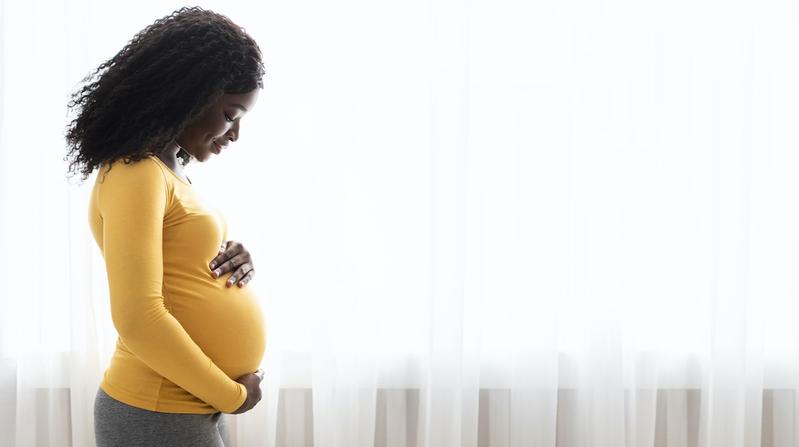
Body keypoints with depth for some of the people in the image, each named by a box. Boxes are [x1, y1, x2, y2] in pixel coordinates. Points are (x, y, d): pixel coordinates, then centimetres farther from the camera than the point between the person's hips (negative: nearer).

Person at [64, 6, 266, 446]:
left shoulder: (168, 171, 12)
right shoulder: (134, 175, -17)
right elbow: (138, 319, -24)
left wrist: (233, 263, 0)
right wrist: (231, 395, -15)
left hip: (198, 405, 9)